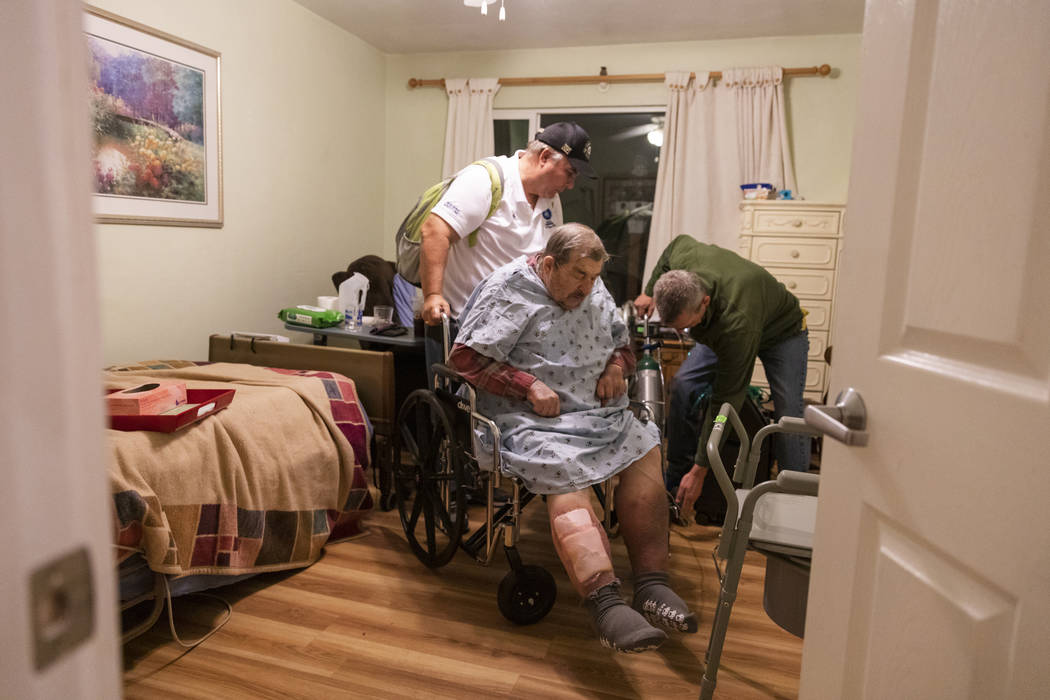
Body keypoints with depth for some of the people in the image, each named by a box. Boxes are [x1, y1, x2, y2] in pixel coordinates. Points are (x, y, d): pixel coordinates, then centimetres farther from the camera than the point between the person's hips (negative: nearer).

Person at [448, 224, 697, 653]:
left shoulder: (594, 291, 17)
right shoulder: (507, 291, -5)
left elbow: (622, 341, 29)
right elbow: (466, 358, -11)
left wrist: (617, 365, 5)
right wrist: (529, 384, -18)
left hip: (598, 410, 6)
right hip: (532, 418, -6)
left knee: (645, 453, -18)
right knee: (566, 476, -31)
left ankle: (650, 584, -15)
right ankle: (605, 603, -39)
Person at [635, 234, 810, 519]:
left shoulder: (737, 323, -47)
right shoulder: (683, 255, -33)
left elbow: (725, 401, -40)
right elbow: (678, 241, -3)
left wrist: (699, 472, -34)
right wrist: (650, 291, -4)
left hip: (782, 333, -5)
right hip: (720, 329, 5)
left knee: (789, 415, -20)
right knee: (682, 386, -12)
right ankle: (673, 483, -1)